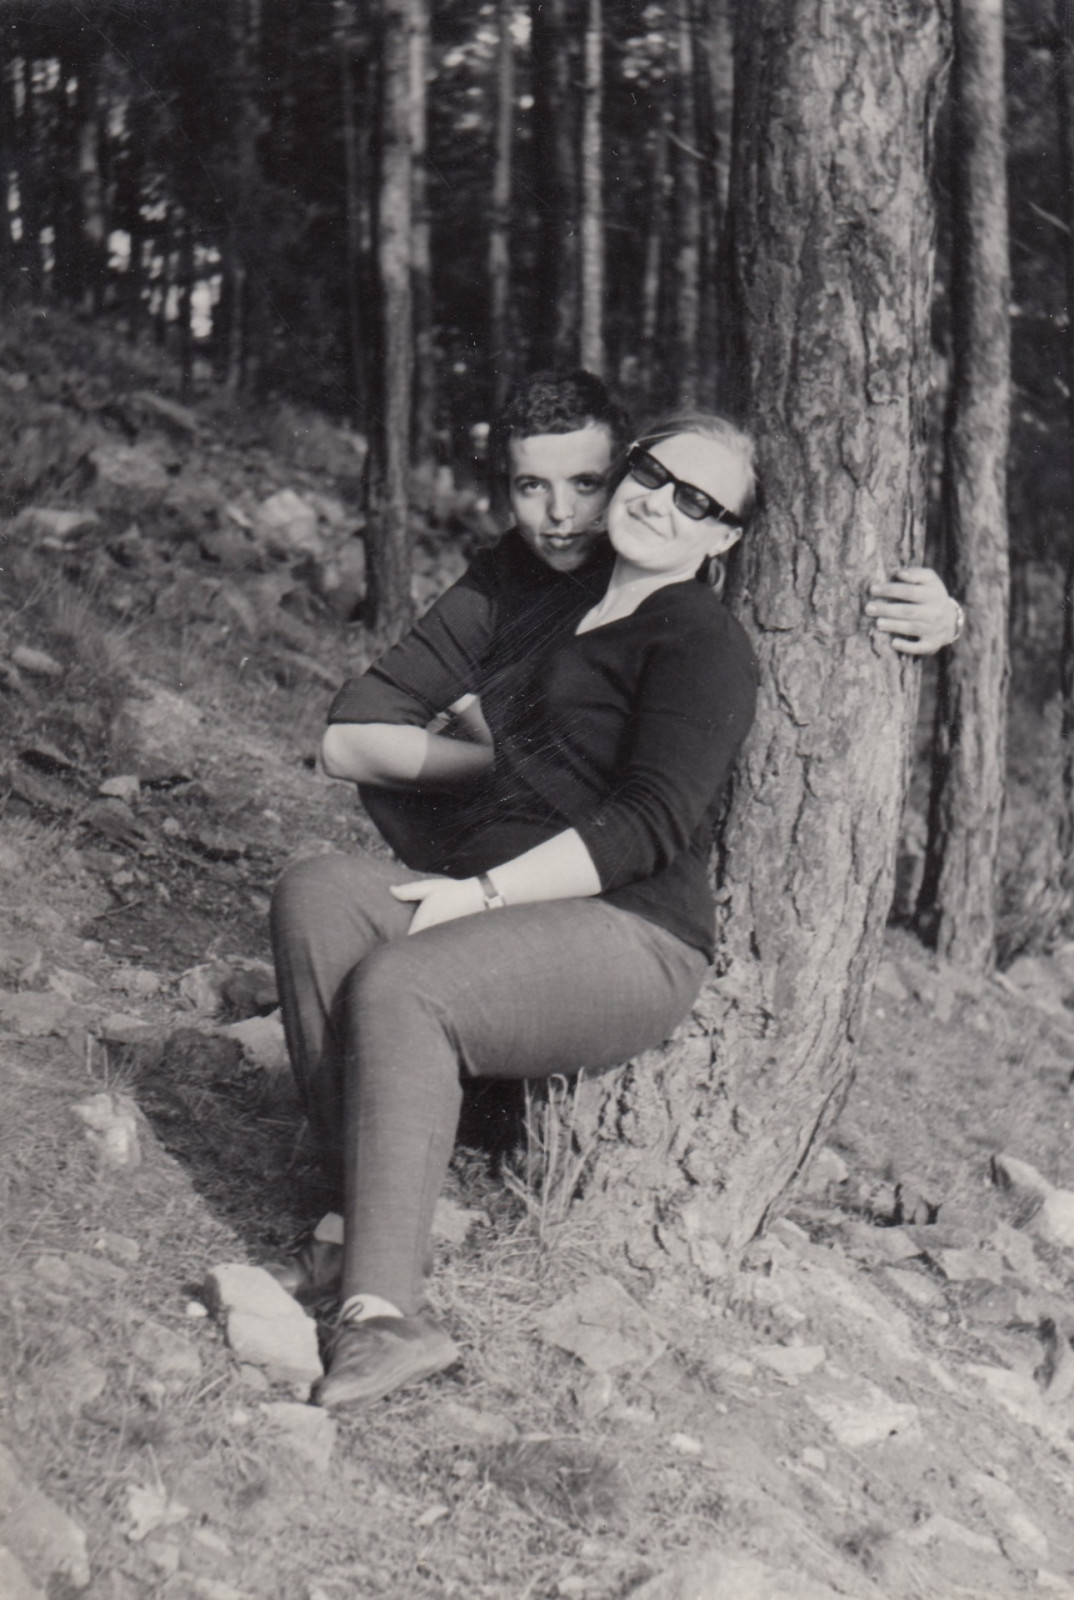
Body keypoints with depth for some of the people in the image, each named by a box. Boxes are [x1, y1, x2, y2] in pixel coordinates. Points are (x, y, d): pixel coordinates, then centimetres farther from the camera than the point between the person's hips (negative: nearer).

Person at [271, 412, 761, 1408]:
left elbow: (651, 823, -15)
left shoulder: (702, 644, 0)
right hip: (487, 903, 7)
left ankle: (383, 1315, -36)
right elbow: (348, 742, 24)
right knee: (317, 895, -22)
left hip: (631, 936, -7)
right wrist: (493, 761, 7)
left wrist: (483, 893, -18)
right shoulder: (555, 610, 24)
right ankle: (364, 1196, -27)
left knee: (399, 985, -33)